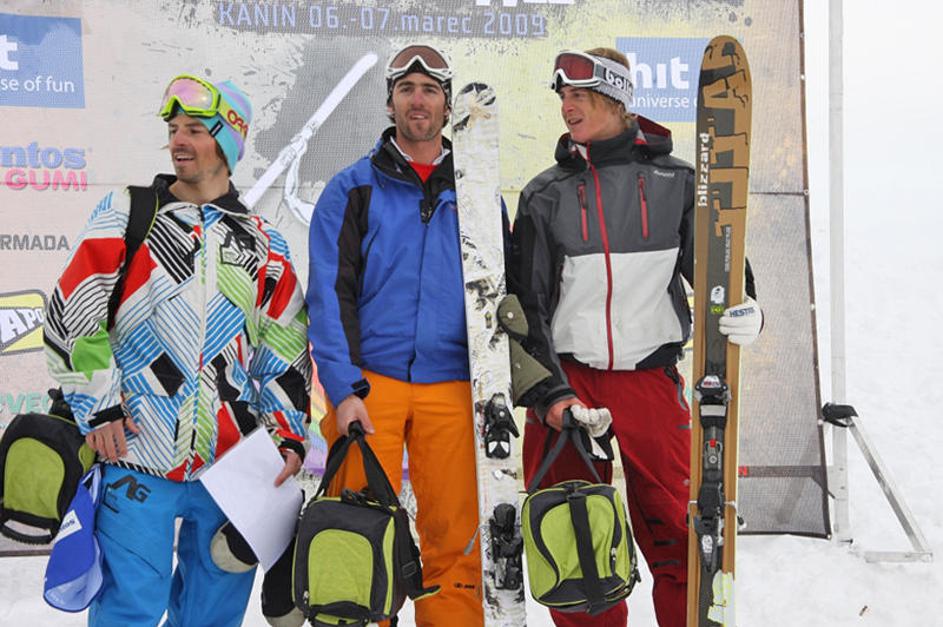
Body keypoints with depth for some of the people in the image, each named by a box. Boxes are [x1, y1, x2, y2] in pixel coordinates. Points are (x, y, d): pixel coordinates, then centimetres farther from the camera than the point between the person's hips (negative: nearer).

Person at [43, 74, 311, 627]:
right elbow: (74, 313, 0)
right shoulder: (128, 213, 6)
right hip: (136, 457, -2)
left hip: (232, 466, 3)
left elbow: (286, 353, 13)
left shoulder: (264, 244, 12)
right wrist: (99, 408, -7)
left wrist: (289, 436, 4)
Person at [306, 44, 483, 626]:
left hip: (451, 386, 2)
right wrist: (344, 389, -12)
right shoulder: (351, 189, 6)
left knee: (454, 535, 3)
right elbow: (329, 293, -2)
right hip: (368, 382, -1)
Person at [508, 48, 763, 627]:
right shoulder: (546, 194, 4)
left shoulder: (676, 181, 3)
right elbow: (527, 306, 1)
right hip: (567, 383, 1)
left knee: (677, 538, 2)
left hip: (653, 383, 0)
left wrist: (745, 314, -16)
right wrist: (551, 393, -11)